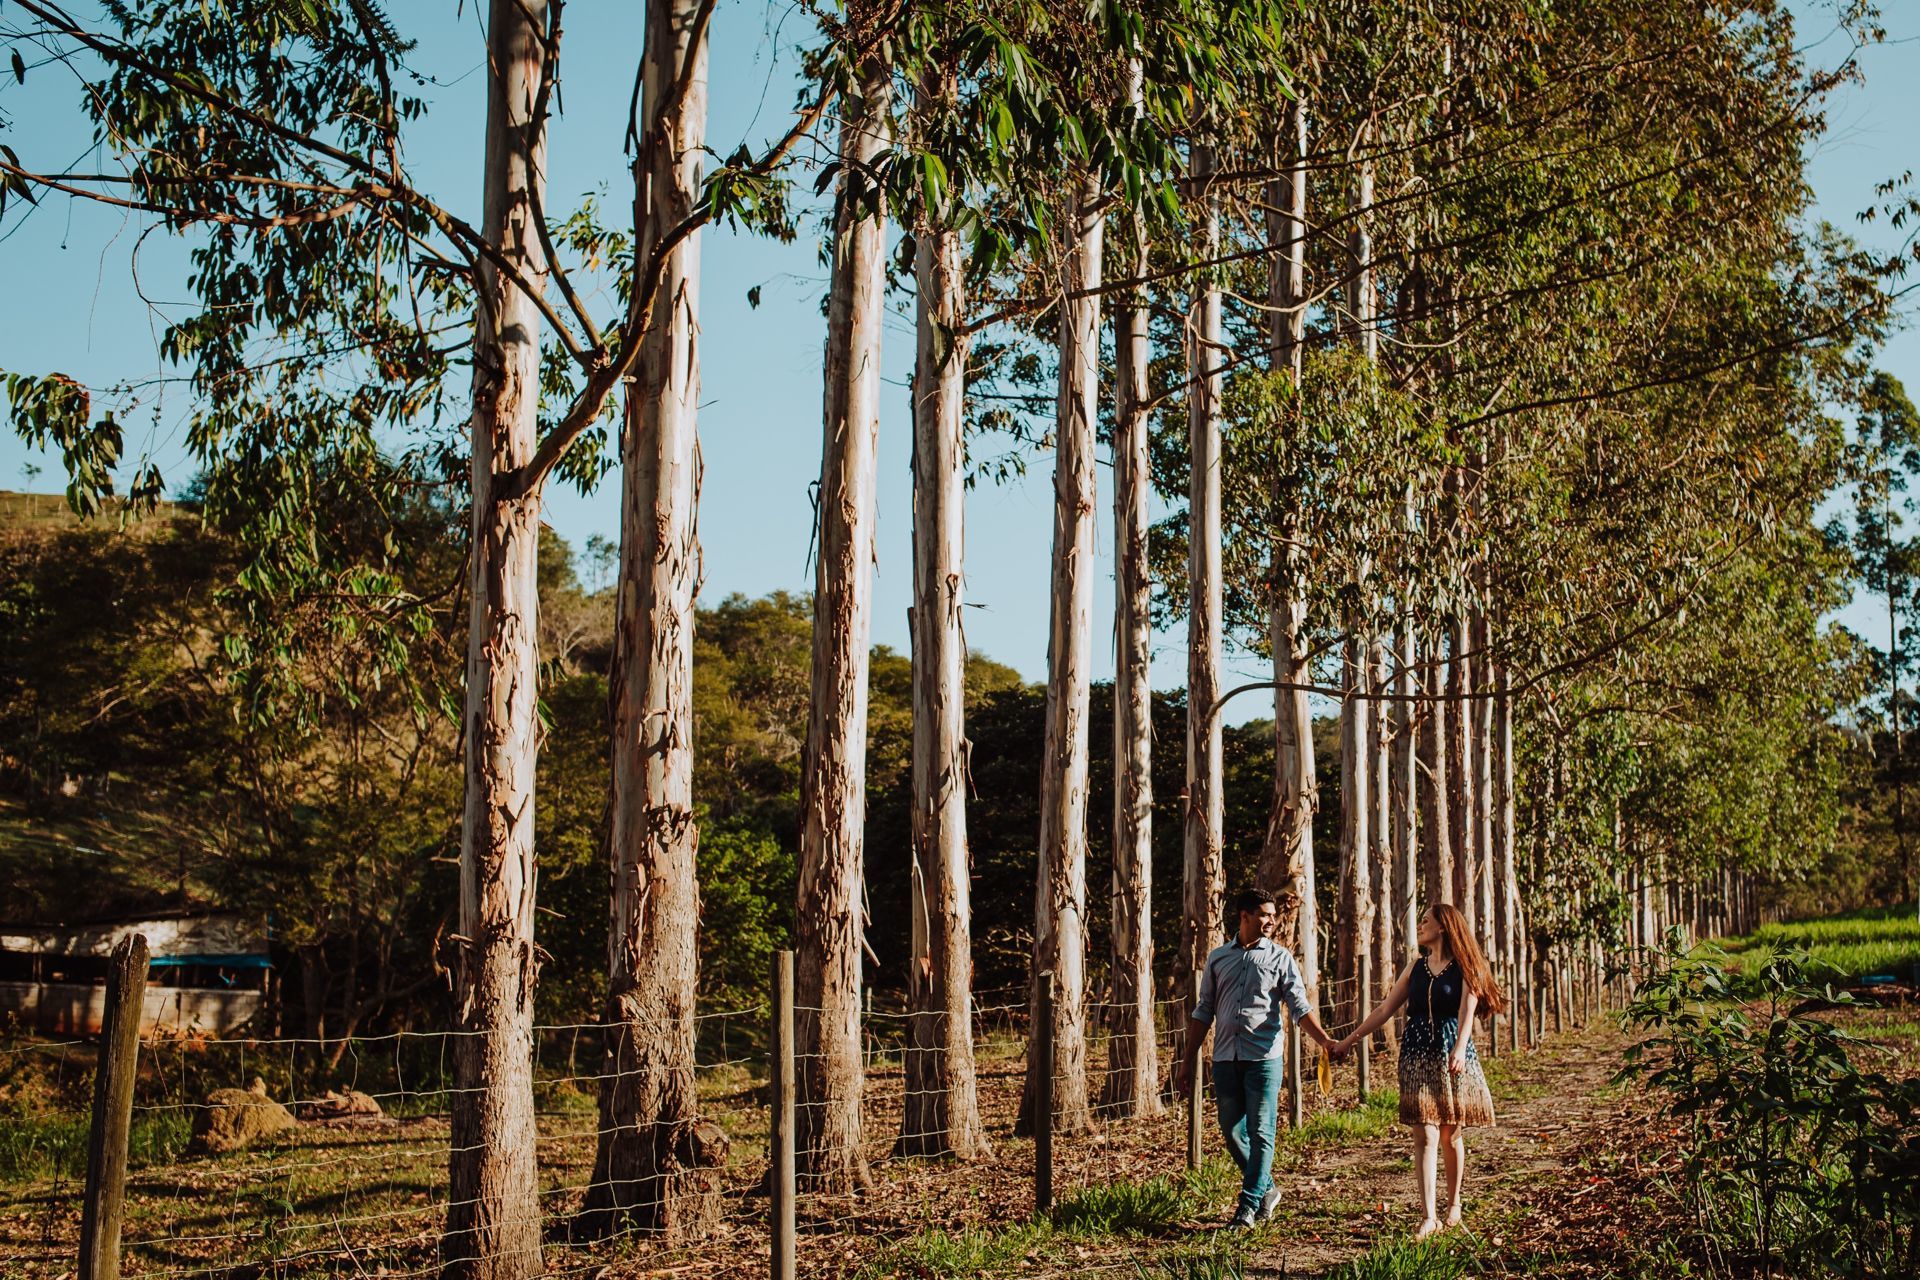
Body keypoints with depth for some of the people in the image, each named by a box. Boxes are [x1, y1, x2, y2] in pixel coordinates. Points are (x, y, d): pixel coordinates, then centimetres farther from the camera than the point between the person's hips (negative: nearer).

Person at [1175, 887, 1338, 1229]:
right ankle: (1266, 1189, 25)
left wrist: (1325, 1040, -19)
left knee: (1260, 1133, -4)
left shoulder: (1280, 957, 3)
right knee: (1232, 1132, 7)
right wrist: (1187, 1061, 12)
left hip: (1264, 1058, -3)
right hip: (1225, 1058, 3)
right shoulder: (1218, 957, 11)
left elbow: (1300, 1007, -3)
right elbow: (1203, 1012, 15)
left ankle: (1249, 1205, 3)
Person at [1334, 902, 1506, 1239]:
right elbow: (1385, 1008, 14)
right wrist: (1350, 1040, 13)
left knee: (1451, 1135, 6)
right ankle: (1428, 1216, -10)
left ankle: (1453, 1205, 24)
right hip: (1418, 1055, 3)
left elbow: (1467, 1010, -17)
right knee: (1425, 1136, -6)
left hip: (1453, 1055, -3)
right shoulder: (1417, 966, 11)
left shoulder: (1465, 967, -2)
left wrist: (1459, 1049, -34)